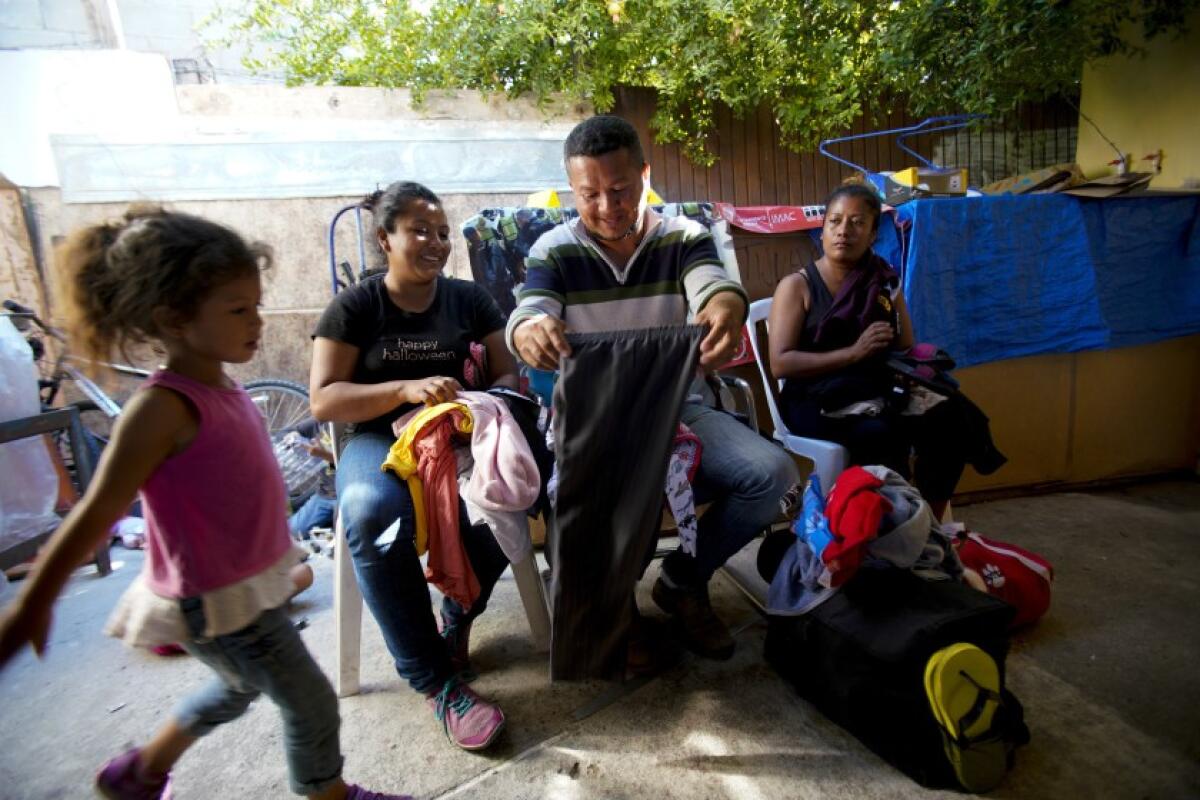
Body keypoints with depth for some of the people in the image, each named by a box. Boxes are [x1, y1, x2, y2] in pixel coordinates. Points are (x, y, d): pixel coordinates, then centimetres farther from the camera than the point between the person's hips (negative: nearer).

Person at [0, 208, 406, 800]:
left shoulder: (221, 389, 0)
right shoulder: (162, 407, -25)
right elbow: (96, 514, -19)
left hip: (251, 583, 9)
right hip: (219, 604, -9)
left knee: (242, 686, 31)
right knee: (312, 706, 6)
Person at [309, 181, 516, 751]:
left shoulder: (470, 299, 14)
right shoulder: (355, 308, 6)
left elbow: (508, 375, 11)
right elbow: (323, 400, -3)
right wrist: (407, 389, -19)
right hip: (380, 440, -1)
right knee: (372, 515, -36)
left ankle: (456, 620, -1)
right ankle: (436, 681, -19)